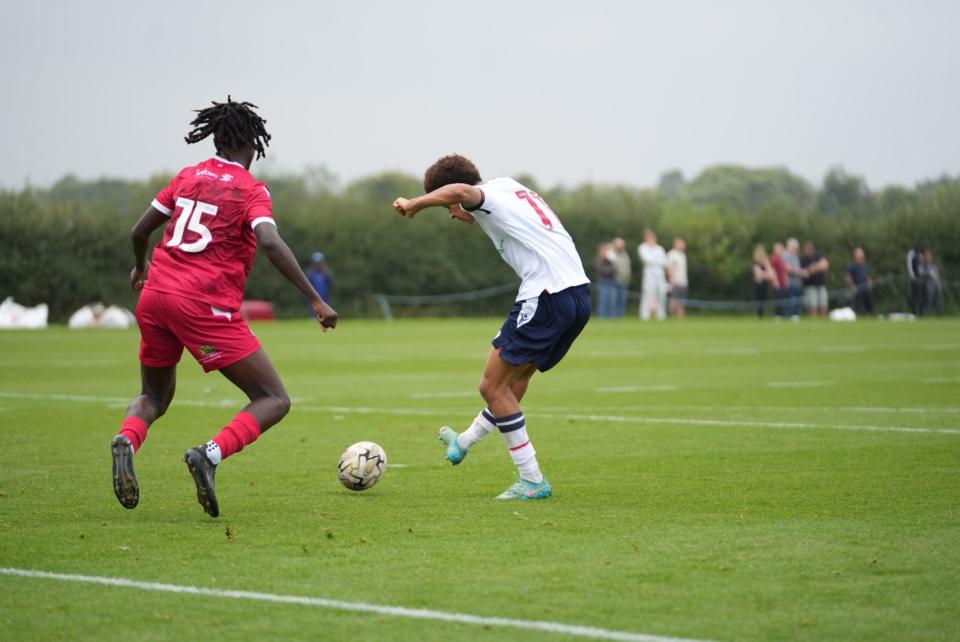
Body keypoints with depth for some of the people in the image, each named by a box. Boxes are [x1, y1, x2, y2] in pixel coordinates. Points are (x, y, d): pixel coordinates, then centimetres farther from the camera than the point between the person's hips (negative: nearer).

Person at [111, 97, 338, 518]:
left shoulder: (187, 177, 14)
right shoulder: (251, 190, -2)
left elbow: (139, 231, 19)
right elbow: (270, 243, -19)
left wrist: (140, 268, 41)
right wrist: (316, 300, -19)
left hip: (155, 295, 6)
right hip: (207, 306, -6)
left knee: (154, 397, 25)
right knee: (274, 401, 1)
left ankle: (127, 441, -10)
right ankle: (210, 454, -24)